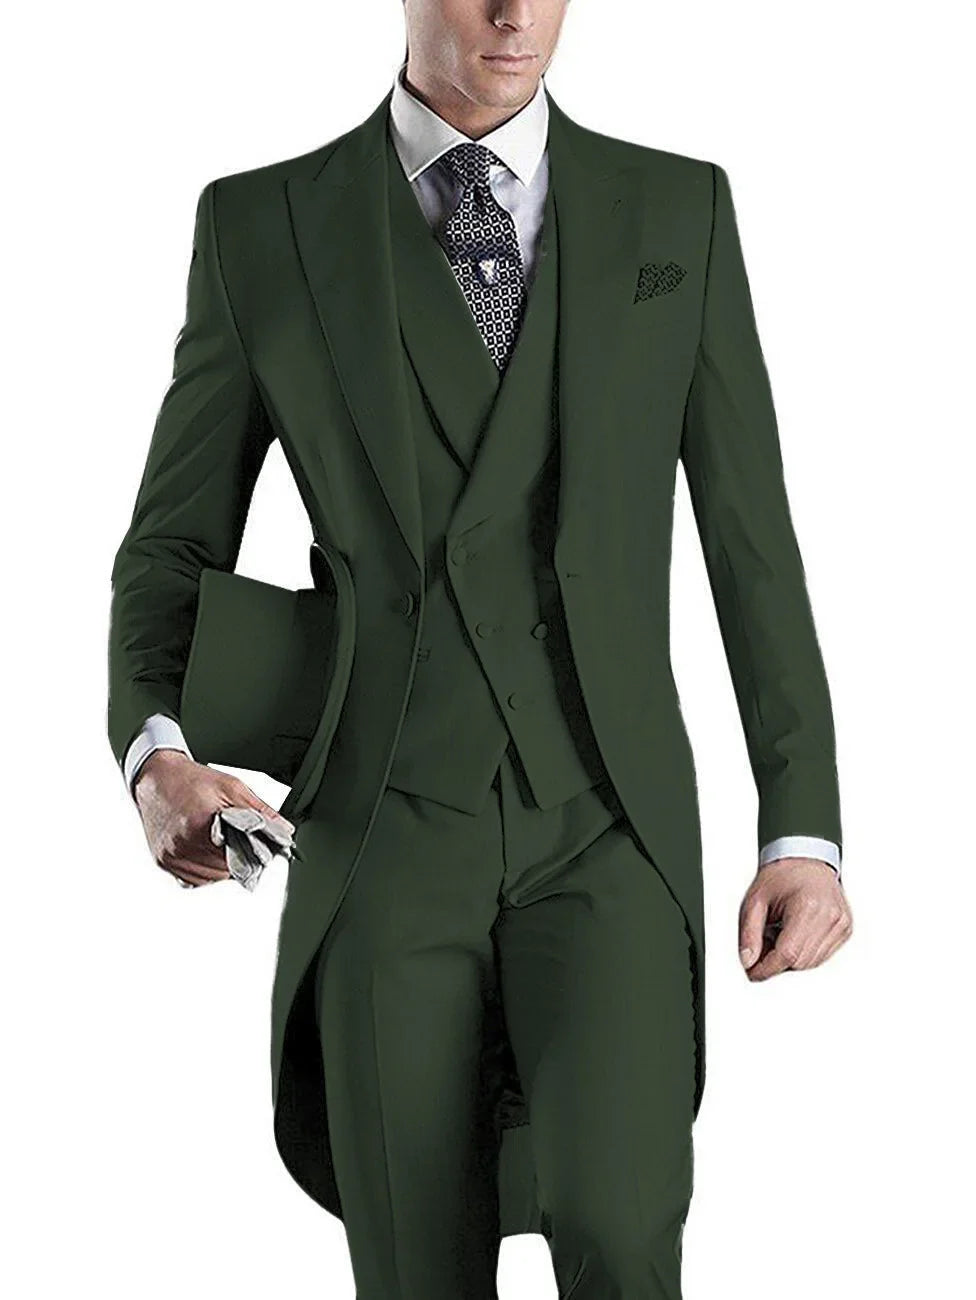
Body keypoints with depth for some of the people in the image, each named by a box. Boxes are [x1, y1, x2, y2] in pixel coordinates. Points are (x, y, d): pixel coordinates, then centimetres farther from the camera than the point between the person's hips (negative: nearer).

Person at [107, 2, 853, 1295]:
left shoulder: (679, 210, 5)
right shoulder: (261, 227, 3)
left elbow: (752, 544, 6)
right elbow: (176, 542, 7)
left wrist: (803, 833, 0)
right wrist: (156, 754, -14)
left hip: (604, 822, 0)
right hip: (387, 840, 0)